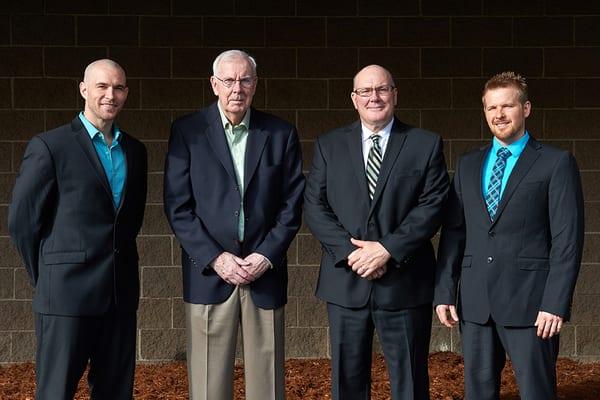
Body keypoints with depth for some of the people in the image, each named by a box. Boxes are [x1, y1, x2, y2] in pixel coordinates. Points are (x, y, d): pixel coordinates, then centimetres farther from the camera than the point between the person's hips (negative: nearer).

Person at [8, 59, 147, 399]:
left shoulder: (135, 151, 12)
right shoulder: (50, 146, -6)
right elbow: (22, 219, -3)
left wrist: (119, 256, 14)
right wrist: (46, 277, 3)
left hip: (121, 292, 5)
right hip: (68, 293, -5)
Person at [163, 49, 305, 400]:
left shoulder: (281, 134, 7)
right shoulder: (187, 131, 2)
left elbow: (292, 204, 5)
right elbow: (177, 207, -2)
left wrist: (266, 256, -6)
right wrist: (214, 258, -10)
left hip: (265, 273, 1)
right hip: (208, 273, -1)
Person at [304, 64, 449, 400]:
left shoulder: (426, 145, 3)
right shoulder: (329, 145, 9)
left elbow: (432, 206, -5)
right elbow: (314, 206, 3)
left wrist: (388, 249, -15)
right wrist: (350, 252, -11)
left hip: (404, 283, -2)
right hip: (345, 282, 2)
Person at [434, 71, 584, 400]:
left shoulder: (556, 163, 0)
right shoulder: (468, 165, 15)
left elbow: (567, 239, -5)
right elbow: (453, 232, 13)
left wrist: (556, 303, -12)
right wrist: (444, 292, 5)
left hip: (529, 301, -4)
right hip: (474, 303, 5)